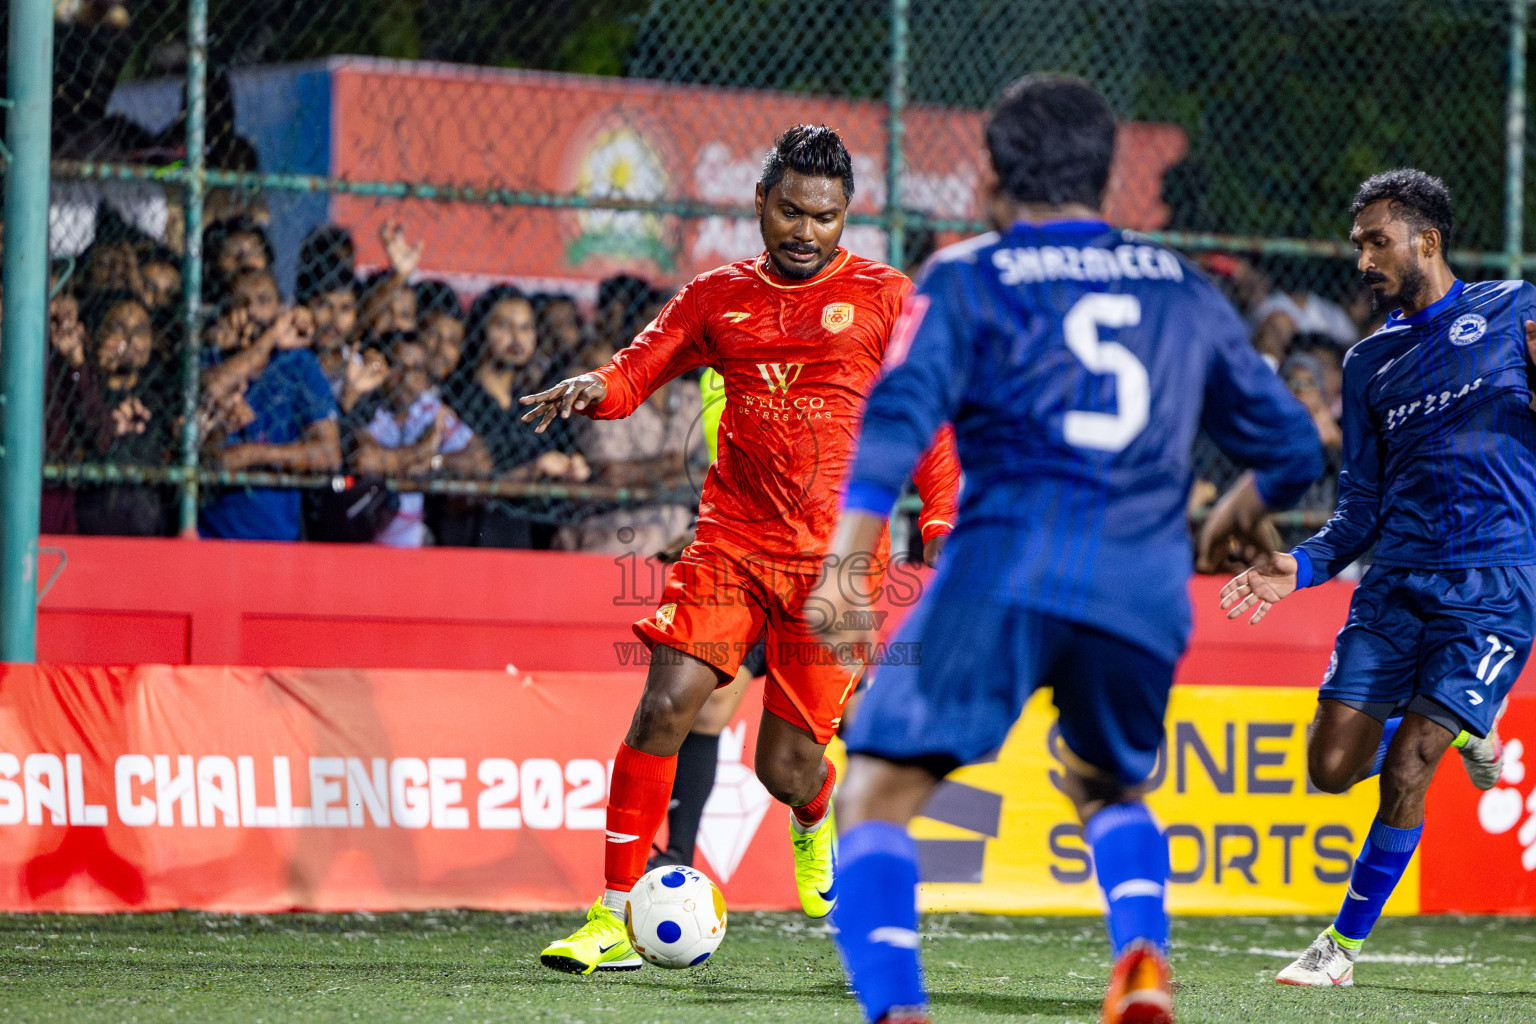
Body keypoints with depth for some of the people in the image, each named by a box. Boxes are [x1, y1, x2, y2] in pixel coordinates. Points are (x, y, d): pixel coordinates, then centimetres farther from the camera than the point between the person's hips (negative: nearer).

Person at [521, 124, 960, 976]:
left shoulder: (882, 299, 4)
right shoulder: (718, 297, 10)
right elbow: (640, 367, 8)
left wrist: (947, 535, -3)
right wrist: (592, 387, -16)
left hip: (835, 556, -2)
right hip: (732, 540, 2)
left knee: (786, 768, -1)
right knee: (665, 705, -17)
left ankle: (818, 820, 39)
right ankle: (612, 920, -10)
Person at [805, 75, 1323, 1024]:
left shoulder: (969, 276, 10)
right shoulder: (1183, 288, 22)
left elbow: (900, 415, -7)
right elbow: (1292, 448, 26)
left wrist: (845, 565, -15)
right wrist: (1225, 525, 47)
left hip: (1006, 574, -4)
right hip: (1148, 594, 4)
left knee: (876, 798, 0)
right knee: (1110, 792, 29)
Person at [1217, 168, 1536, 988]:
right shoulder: (1370, 362, 16)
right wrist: (1301, 566, 0)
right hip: (1394, 583, 5)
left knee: (1403, 774, -12)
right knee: (1333, 766, -4)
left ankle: (1346, 943, 6)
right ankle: (1460, 728, 26)